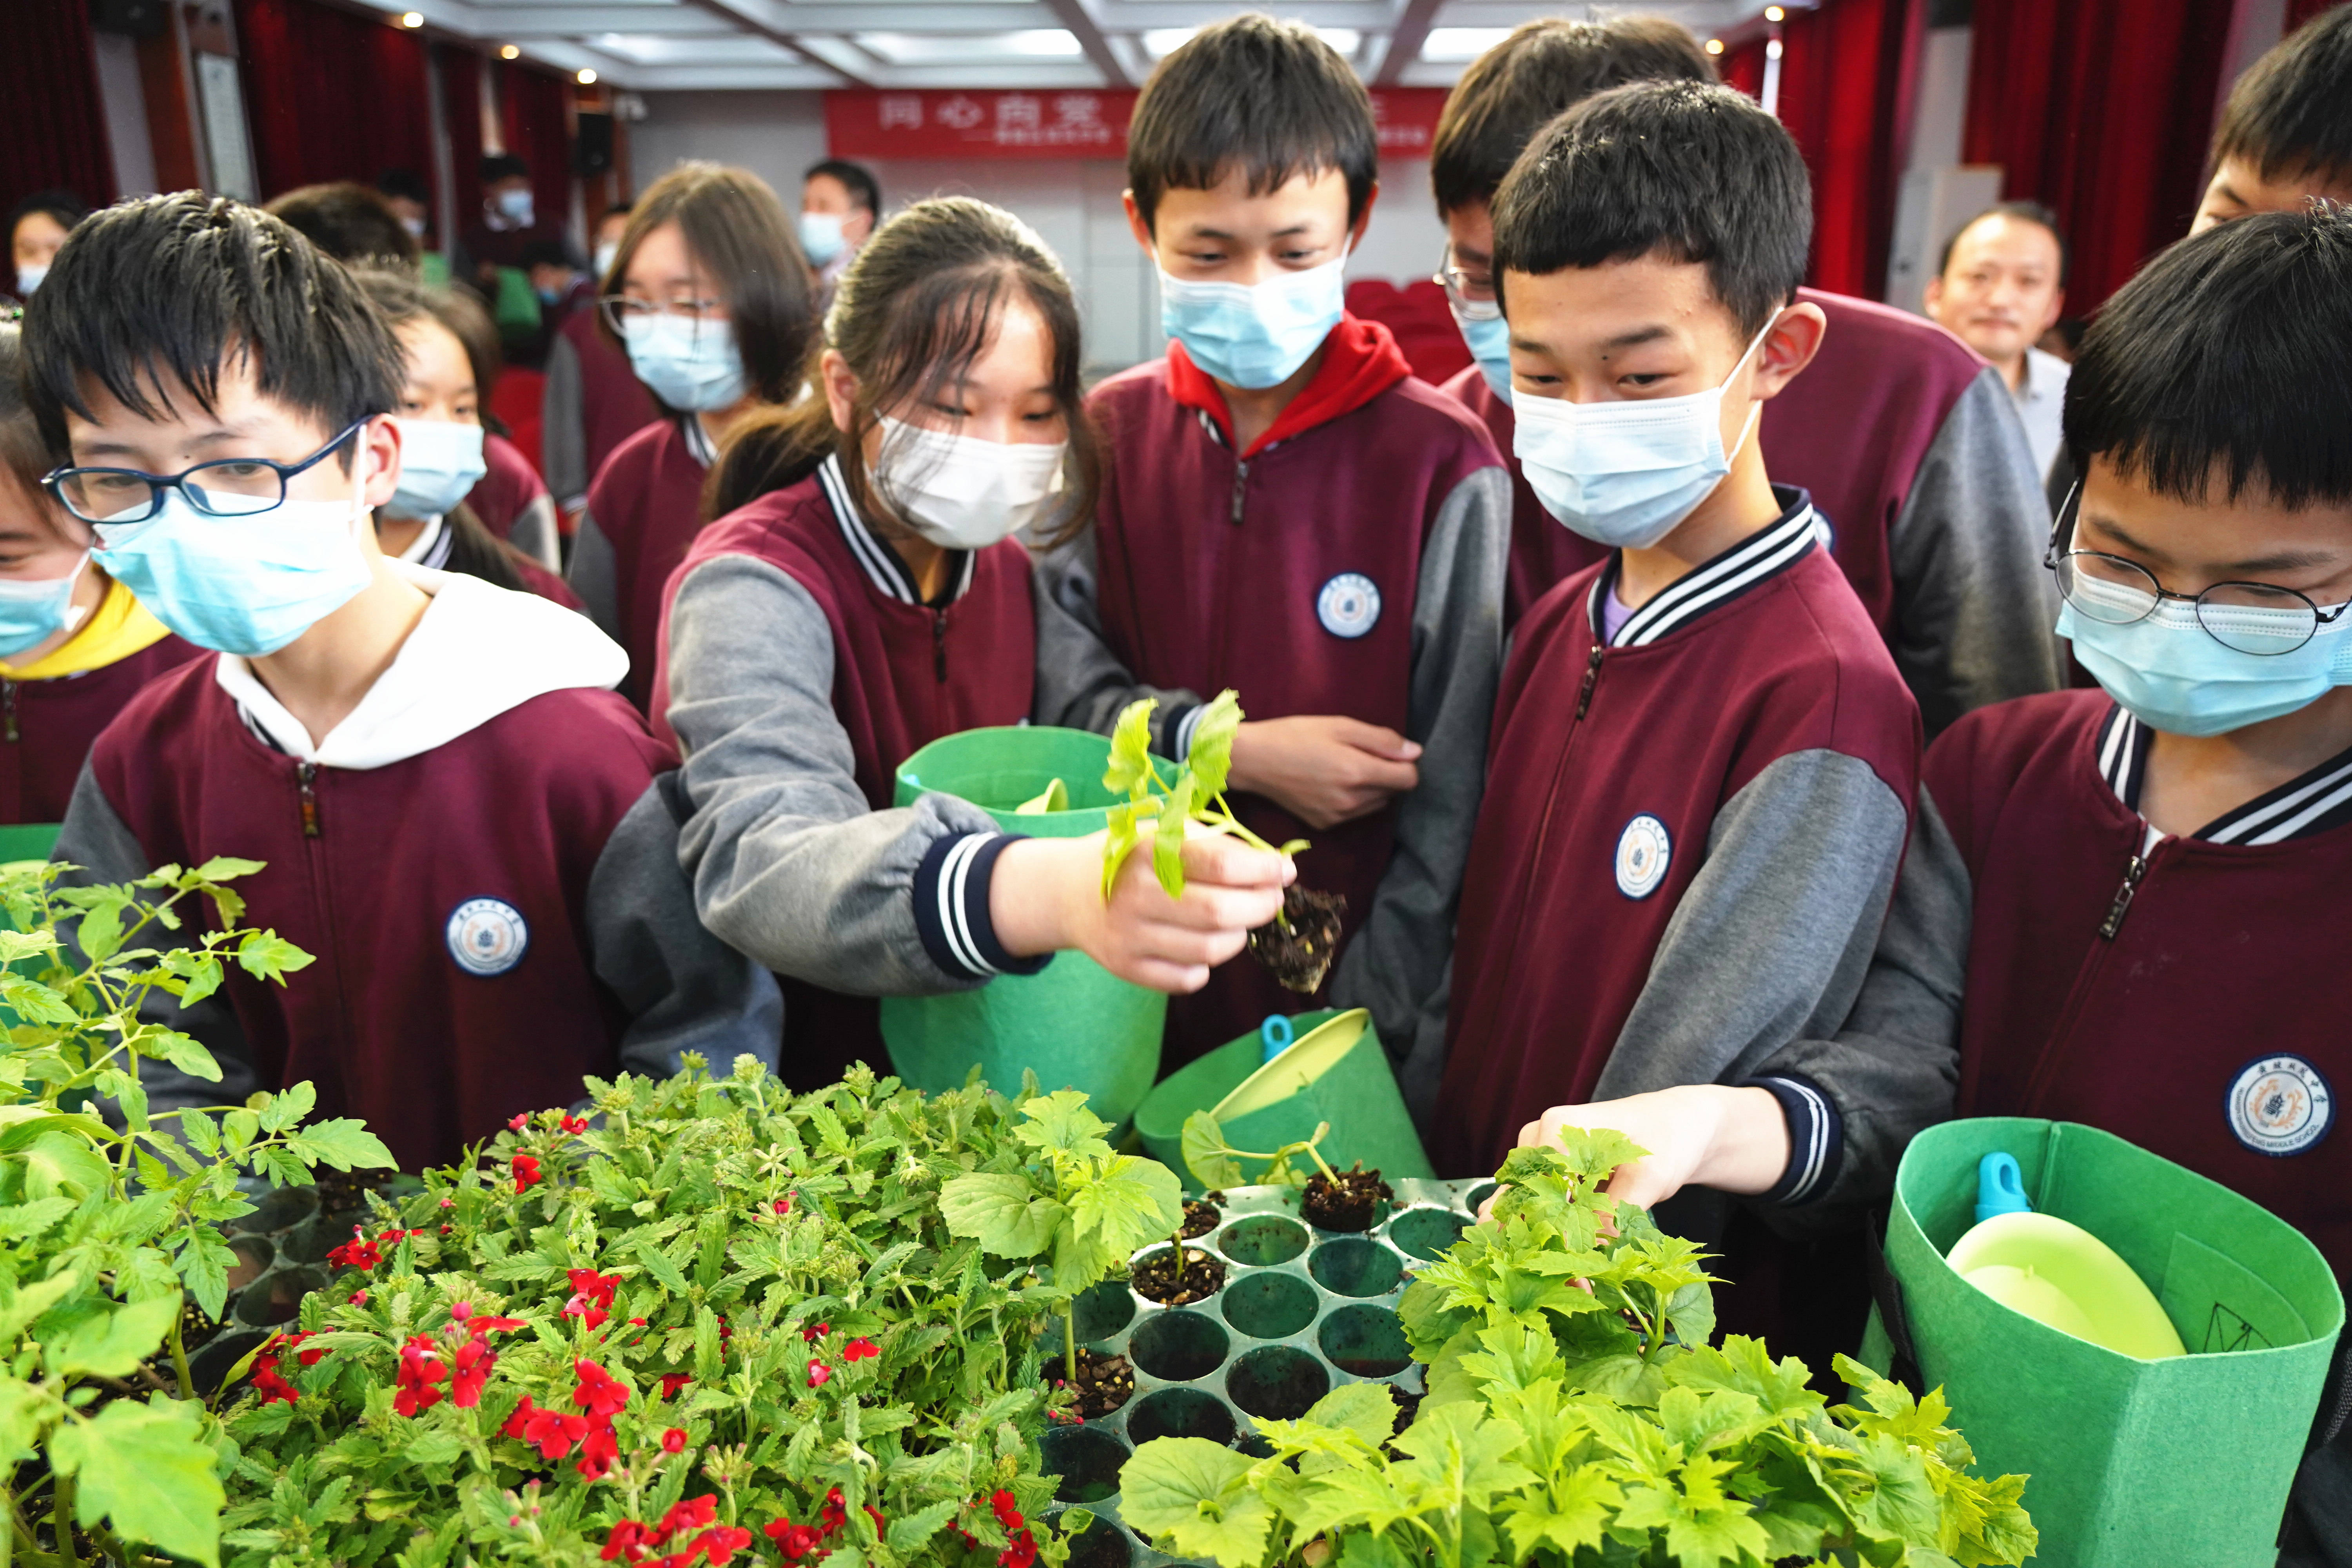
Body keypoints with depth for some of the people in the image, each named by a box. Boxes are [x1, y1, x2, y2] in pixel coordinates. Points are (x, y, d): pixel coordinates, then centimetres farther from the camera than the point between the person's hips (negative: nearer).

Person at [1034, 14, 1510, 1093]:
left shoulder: (1441, 466, -11)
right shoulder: (1105, 438, 1)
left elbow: (1453, 802, -11)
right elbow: (1064, 692, -3)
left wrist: (1366, 1038, -12)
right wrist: (1237, 752, -17)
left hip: (1346, 995, -2)